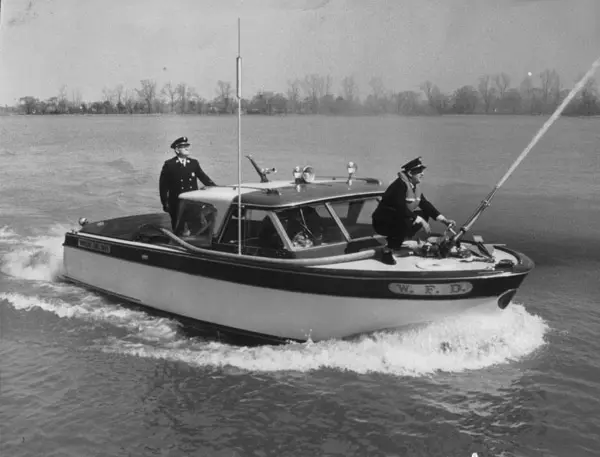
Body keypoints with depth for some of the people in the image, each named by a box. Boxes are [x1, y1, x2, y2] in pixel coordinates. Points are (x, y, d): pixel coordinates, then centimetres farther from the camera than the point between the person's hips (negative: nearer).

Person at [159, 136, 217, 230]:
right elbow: (163, 185, 1)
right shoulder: (169, 165, 0)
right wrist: (165, 203, -3)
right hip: (176, 204, -3)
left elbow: (203, 177, 12)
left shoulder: (194, 163, 11)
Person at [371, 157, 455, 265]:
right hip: (382, 222, -9)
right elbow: (401, 209, -31)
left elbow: (425, 204, 7)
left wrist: (444, 220, -2)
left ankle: (395, 240, 5)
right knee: (406, 222, -35)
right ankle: (387, 251, -17)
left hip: (397, 218, 9)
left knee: (424, 215, 0)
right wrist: (420, 221, -29)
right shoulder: (400, 185, -23)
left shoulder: (416, 186, 5)